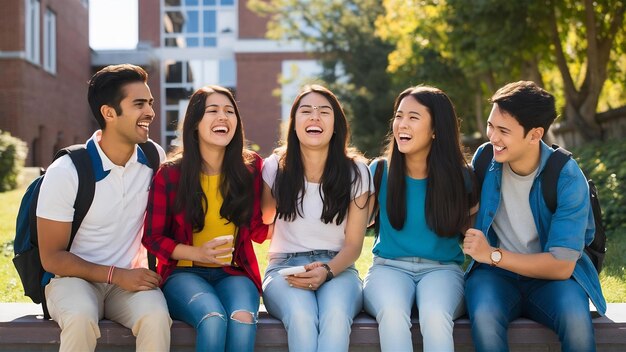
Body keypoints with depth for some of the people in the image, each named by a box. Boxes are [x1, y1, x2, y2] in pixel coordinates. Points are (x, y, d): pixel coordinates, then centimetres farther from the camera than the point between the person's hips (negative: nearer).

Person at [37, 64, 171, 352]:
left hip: (130, 279, 3)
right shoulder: (65, 173, -13)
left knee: (156, 317, -31)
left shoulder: (155, 158, -1)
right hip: (73, 277, -2)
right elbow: (52, 258, -9)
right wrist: (117, 275, -18)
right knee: (81, 318, -36)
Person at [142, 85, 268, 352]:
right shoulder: (169, 175, -2)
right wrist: (197, 253, -14)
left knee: (243, 319, -34)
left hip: (234, 273, 2)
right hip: (184, 272, -1)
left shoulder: (251, 168, 4)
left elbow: (257, 230, 9)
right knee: (213, 319, -34)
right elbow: (152, 237, 3)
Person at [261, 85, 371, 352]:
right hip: (285, 267, 0)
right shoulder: (275, 167, 3)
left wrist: (327, 271, -18)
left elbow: (353, 244, 1)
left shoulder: (355, 172, 2)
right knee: (301, 317, -36)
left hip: (337, 268, 0)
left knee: (336, 317, -36)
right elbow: (264, 221, 17)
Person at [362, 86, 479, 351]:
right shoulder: (380, 171, 3)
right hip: (389, 267, 1)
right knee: (392, 315, -35)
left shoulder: (460, 177, 1)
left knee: (435, 318, -35)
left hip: (442, 269, 0)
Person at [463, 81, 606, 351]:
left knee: (575, 317, -34)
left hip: (549, 277, -1)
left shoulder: (567, 178, -15)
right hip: (496, 273, 2)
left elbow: (562, 265, -18)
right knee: (483, 316, -33)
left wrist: (493, 255, -23)